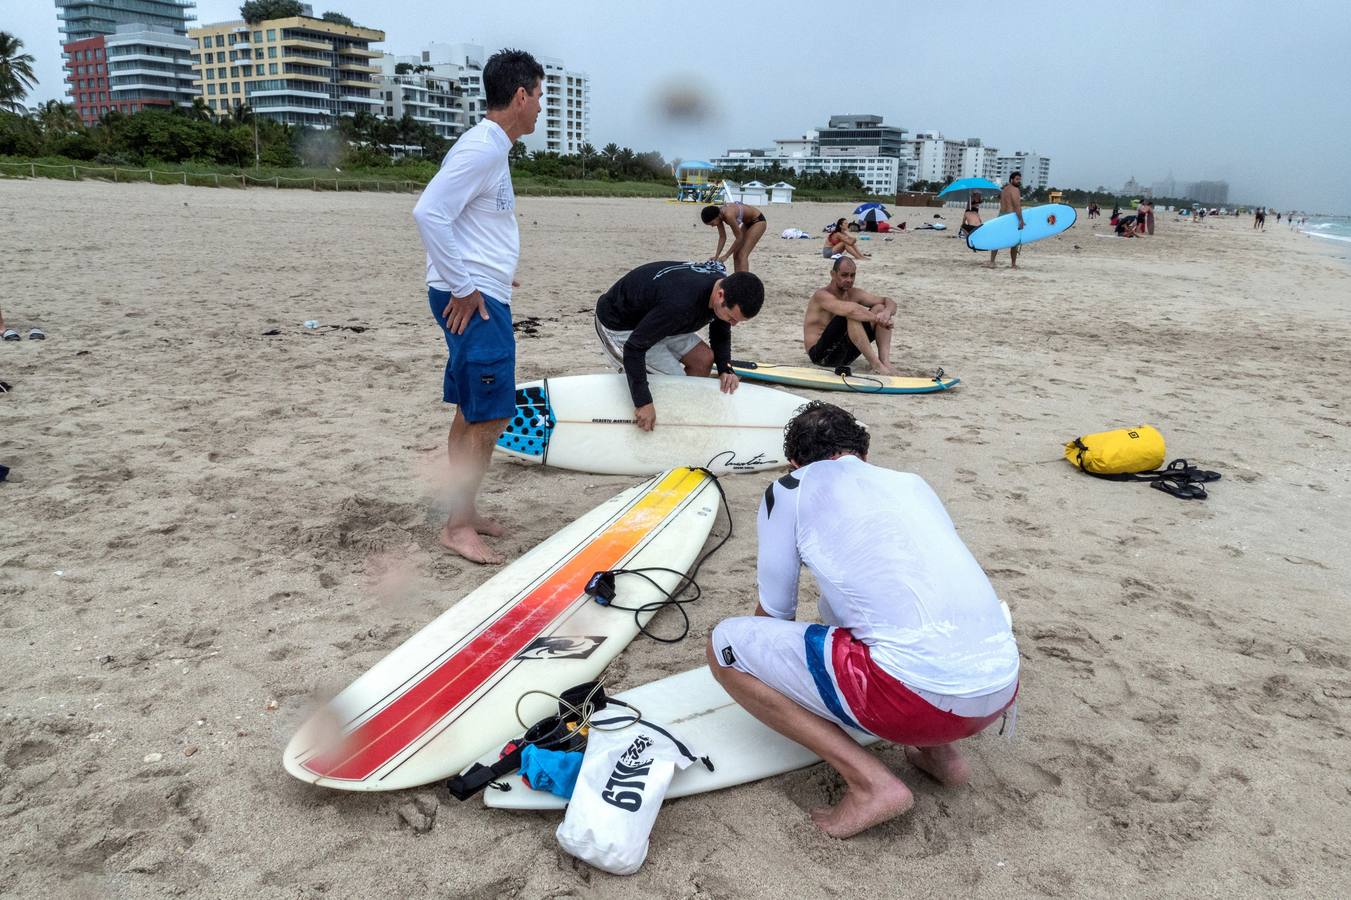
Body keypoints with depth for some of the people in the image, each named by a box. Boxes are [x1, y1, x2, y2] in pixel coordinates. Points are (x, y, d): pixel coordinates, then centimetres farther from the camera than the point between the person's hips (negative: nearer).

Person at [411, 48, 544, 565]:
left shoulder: (492, 148, 16)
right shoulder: (481, 149, -15)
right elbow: (428, 213, -23)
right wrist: (462, 288, -20)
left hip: (484, 295, 10)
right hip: (474, 301, -10)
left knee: (472, 413, 14)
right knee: (491, 416, -7)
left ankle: (463, 513, 23)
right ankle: (458, 526, 2)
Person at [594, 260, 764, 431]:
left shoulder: (725, 283, -13)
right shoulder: (681, 304, -41)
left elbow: (720, 333, 7)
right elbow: (633, 348, -33)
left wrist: (725, 369, -10)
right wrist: (643, 402, -31)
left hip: (648, 315, 8)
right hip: (617, 325, -8)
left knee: (704, 359, -2)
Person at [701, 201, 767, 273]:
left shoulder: (728, 215, -34)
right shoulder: (718, 214, -11)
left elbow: (739, 238, -24)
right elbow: (722, 237, 0)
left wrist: (726, 256, -18)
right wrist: (716, 256, -6)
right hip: (748, 223, 9)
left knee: (742, 255, -17)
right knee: (736, 255, 5)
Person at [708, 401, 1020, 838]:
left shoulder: (788, 491, 9)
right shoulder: (912, 482, 24)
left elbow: (775, 614, 18)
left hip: (919, 695, -7)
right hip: (1003, 687, 7)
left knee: (725, 645, 7)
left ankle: (871, 783, 0)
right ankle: (939, 750, 20)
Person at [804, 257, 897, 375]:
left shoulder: (854, 294, 9)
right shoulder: (822, 296, -15)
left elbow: (889, 302, 5)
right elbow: (850, 310, -34)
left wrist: (887, 313, -19)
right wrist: (878, 318, -26)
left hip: (845, 355, 8)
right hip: (822, 355, -8)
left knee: (880, 308, -2)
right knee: (851, 315, -31)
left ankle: (885, 362, -18)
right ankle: (876, 365, -32)